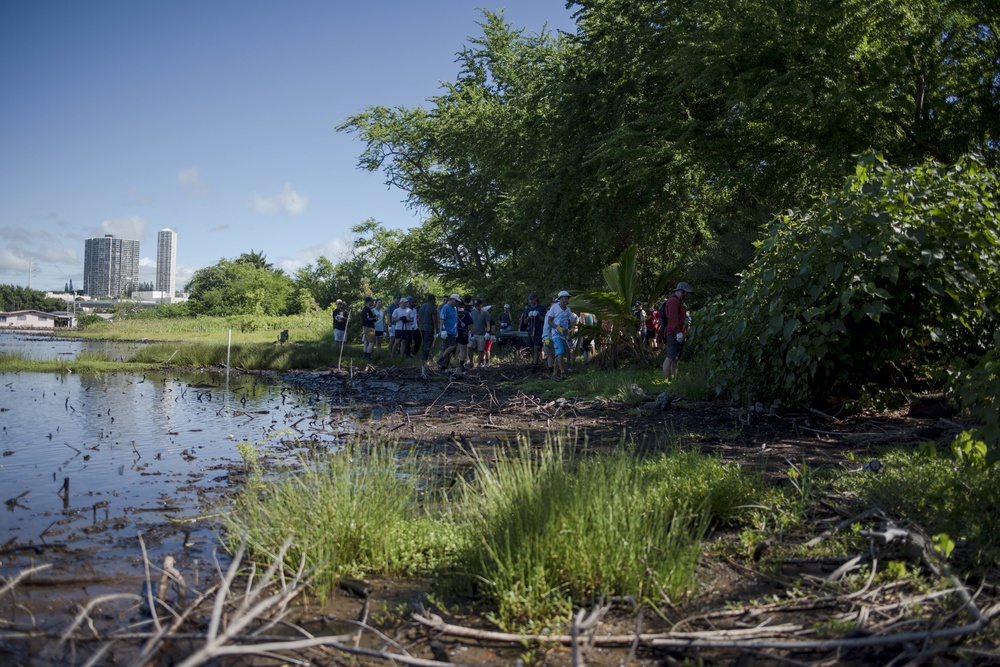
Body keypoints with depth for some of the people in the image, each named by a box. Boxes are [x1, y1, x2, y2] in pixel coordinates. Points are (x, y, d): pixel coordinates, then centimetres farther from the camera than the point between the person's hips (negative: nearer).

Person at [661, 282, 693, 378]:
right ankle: (667, 380, -17)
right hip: (674, 334, -11)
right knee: (670, 358, -14)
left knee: (676, 359, 14)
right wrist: (678, 331, -25)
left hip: (678, 334, 11)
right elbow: (673, 318, -20)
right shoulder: (673, 301, -11)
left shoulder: (678, 301, 24)